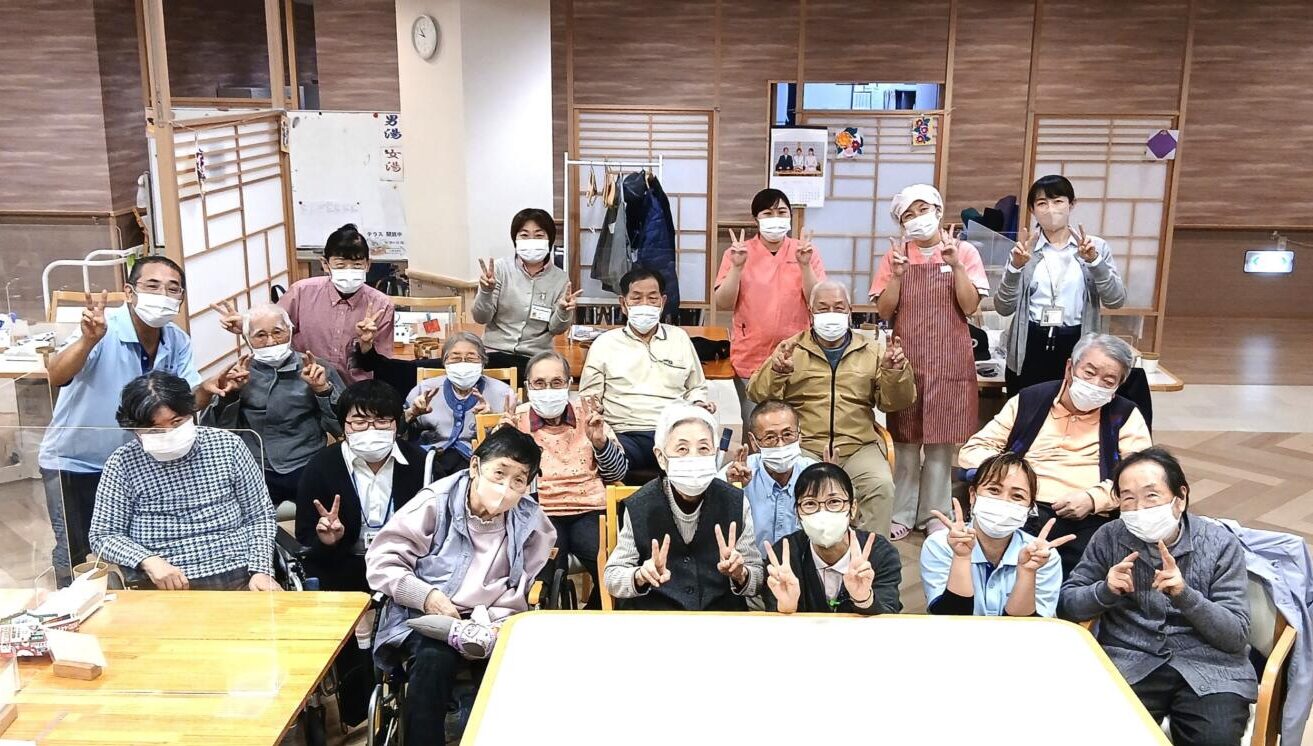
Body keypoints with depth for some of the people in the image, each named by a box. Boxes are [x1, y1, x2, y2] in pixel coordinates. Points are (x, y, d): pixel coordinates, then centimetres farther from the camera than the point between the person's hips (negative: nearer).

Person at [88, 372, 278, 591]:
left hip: (237, 578, 0)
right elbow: (103, 536, 4)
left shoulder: (228, 445, 4)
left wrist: (261, 570, -7)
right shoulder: (123, 463, 1)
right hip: (160, 587, 0)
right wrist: (148, 561, -13)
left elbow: (260, 517, 7)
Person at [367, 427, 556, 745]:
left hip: (489, 622, 1)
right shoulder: (435, 502, -7)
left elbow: (518, 594, 1)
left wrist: (486, 623, -17)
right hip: (425, 616, -1)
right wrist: (426, 595, -18)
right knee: (434, 659, -31)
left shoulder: (530, 522, 0)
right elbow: (380, 560, -6)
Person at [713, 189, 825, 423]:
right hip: (750, 360, 0)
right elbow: (723, 304, -4)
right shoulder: (738, 252, 2)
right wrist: (737, 267, -16)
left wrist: (805, 265, -16)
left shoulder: (806, 251, 3)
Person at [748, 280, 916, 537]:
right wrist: (776, 370, -19)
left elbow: (894, 402, 9)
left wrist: (895, 371, -11)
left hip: (859, 446, 1)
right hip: (804, 446, -1)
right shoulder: (791, 349, 10)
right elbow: (758, 395, 2)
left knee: (881, 486, -26)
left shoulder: (873, 350, 14)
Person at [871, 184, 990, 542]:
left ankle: (935, 516, 13)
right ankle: (902, 515, 14)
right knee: (905, 441, 4)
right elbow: (885, 311, 1)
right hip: (906, 359, 1)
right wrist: (897, 275, -13)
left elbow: (970, 306, -4)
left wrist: (956, 265, -14)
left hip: (949, 360, -1)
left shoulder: (964, 252, 4)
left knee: (941, 442, 3)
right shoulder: (895, 255, 5)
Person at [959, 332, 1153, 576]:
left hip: (1088, 523, 0)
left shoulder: (1125, 416, 16)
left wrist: (1094, 498, -12)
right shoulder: (1028, 401, 17)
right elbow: (973, 450, 16)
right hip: (1021, 513, 1)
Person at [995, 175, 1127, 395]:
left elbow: (1116, 300, -5)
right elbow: (1003, 308, -3)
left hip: (1075, 346, 0)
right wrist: (1015, 267, -17)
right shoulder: (1024, 249, 4)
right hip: (1029, 347, 0)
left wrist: (1094, 261, -18)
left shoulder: (1095, 247, 4)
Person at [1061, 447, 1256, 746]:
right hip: (1126, 663, 1)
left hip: (1209, 666, 0)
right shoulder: (1109, 537, 4)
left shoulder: (1221, 544, 0)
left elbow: (1237, 636, -5)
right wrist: (1106, 590, -14)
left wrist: (1184, 594, -21)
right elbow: (1069, 603, 7)